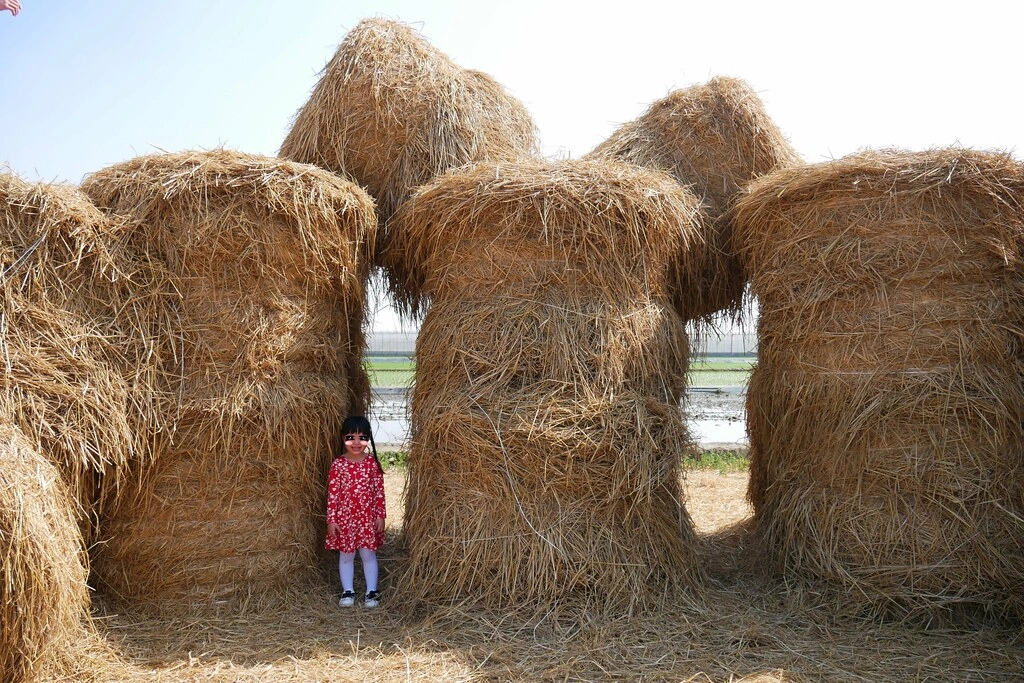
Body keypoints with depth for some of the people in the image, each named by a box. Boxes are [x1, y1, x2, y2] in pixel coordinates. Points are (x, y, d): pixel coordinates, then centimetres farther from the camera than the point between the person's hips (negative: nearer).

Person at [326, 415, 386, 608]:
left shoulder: (372, 463, -4)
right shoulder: (338, 464, -6)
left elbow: (379, 491, 0)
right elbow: (332, 493, -5)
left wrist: (380, 516, -2)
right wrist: (331, 519, -7)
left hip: (368, 517, 0)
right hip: (345, 517, 0)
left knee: (368, 554, 8)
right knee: (345, 556, 10)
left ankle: (372, 591, 18)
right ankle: (348, 591, 23)